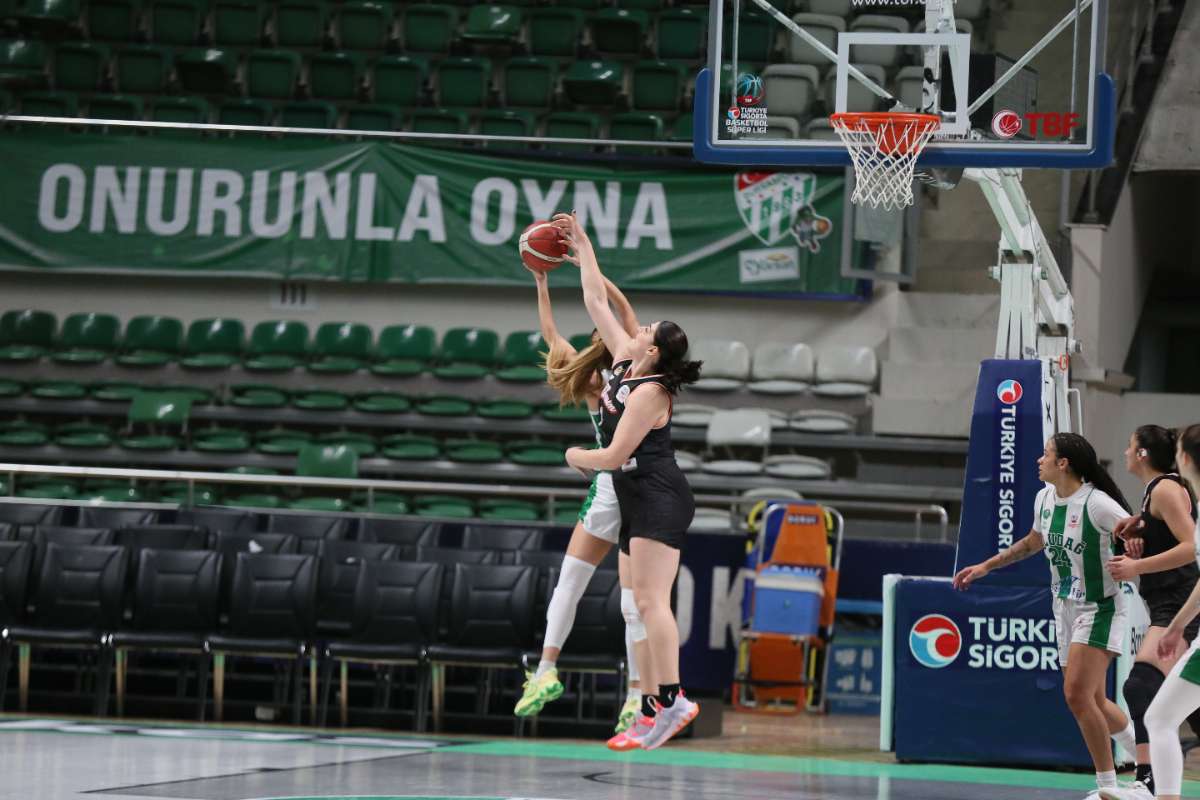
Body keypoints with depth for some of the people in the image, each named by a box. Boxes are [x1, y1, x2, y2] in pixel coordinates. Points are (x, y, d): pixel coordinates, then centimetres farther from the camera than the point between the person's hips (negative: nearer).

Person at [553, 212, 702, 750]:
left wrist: (577, 457, 3)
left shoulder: (649, 393, -13)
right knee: (643, 605, 4)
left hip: (659, 501, -10)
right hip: (636, 504, 10)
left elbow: (614, 456, -15)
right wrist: (583, 251, 22)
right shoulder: (625, 364, 11)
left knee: (649, 600, -19)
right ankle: (654, 709, 0)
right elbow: (597, 304, 20)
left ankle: (671, 699, -27)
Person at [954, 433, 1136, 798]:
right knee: (1092, 701, 11)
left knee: (1077, 694, -18)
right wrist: (985, 566, 25)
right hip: (1066, 609, 8)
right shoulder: (1045, 498, 5)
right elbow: (1033, 542, 24)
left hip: (1100, 609, -8)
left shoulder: (1096, 503, -19)